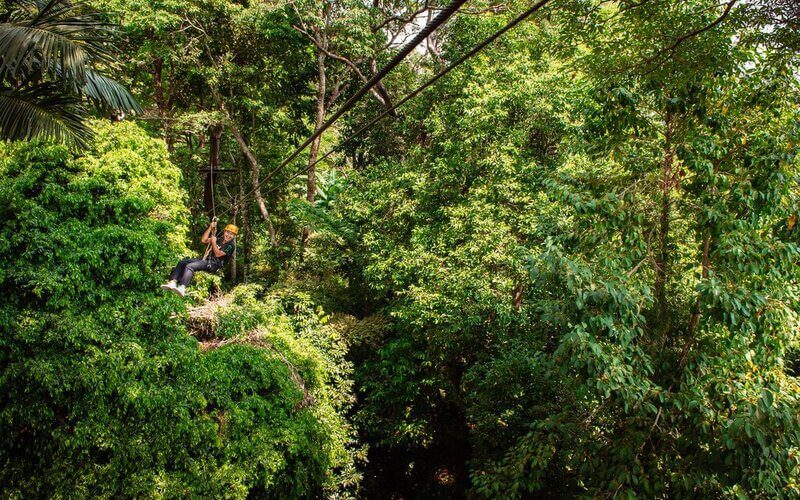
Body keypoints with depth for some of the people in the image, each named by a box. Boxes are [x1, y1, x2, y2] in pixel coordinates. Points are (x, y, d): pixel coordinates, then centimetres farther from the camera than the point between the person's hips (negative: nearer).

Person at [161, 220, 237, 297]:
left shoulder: (231, 245, -6)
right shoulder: (219, 238, 16)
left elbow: (218, 254, -15)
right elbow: (203, 240, 15)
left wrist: (213, 242, -10)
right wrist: (210, 228, 10)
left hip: (213, 264, -9)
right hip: (205, 260, 9)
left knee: (189, 266, -29)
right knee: (182, 263, -2)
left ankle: (182, 288, -44)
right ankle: (173, 282, -15)